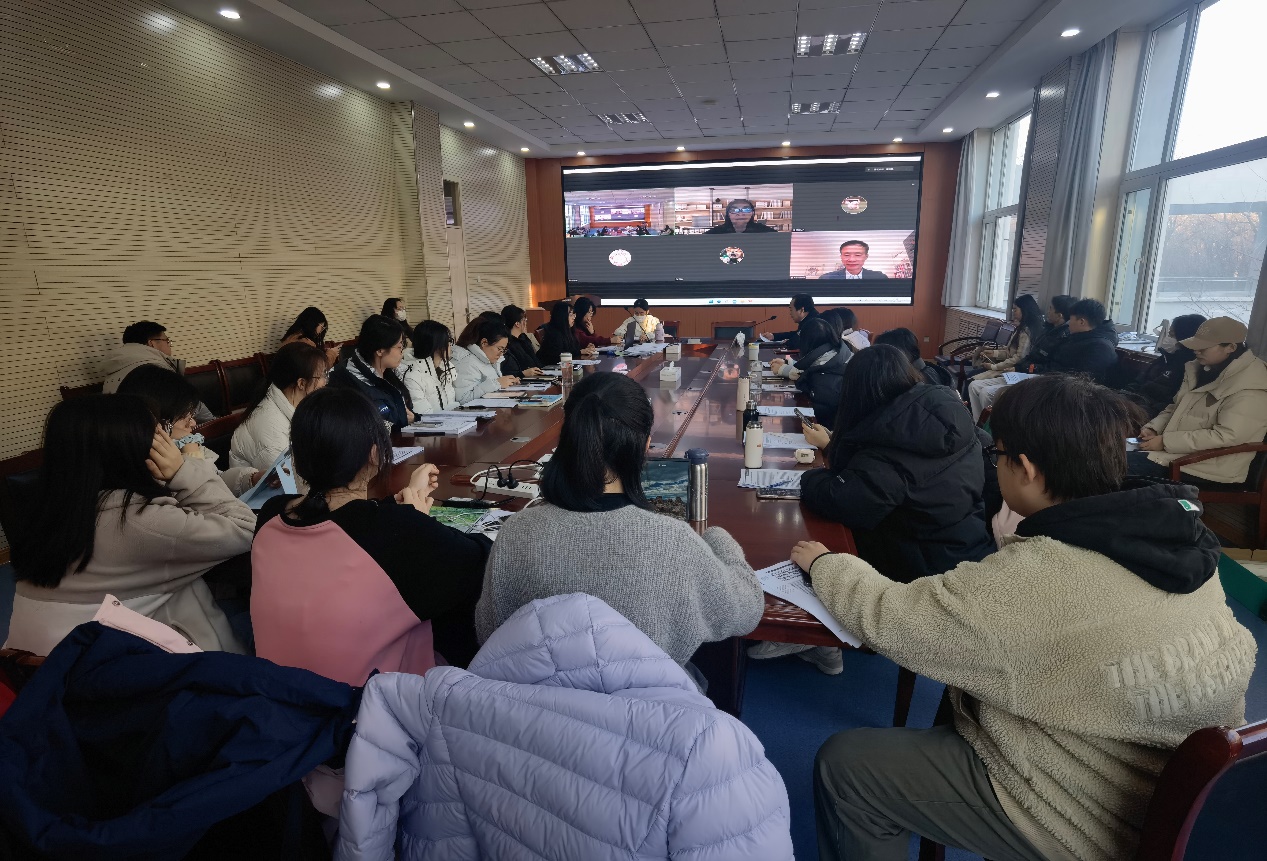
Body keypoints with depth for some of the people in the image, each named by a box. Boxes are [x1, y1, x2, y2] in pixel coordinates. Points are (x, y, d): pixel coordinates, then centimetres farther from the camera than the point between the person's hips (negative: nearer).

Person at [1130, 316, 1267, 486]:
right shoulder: (1204, 368, 9)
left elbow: (1225, 437, -24)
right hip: (1180, 453, 8)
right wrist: (1153, 429, 0)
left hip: (1210, 471, -8)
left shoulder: (1248, 388, -17)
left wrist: (1165, 441, -24)